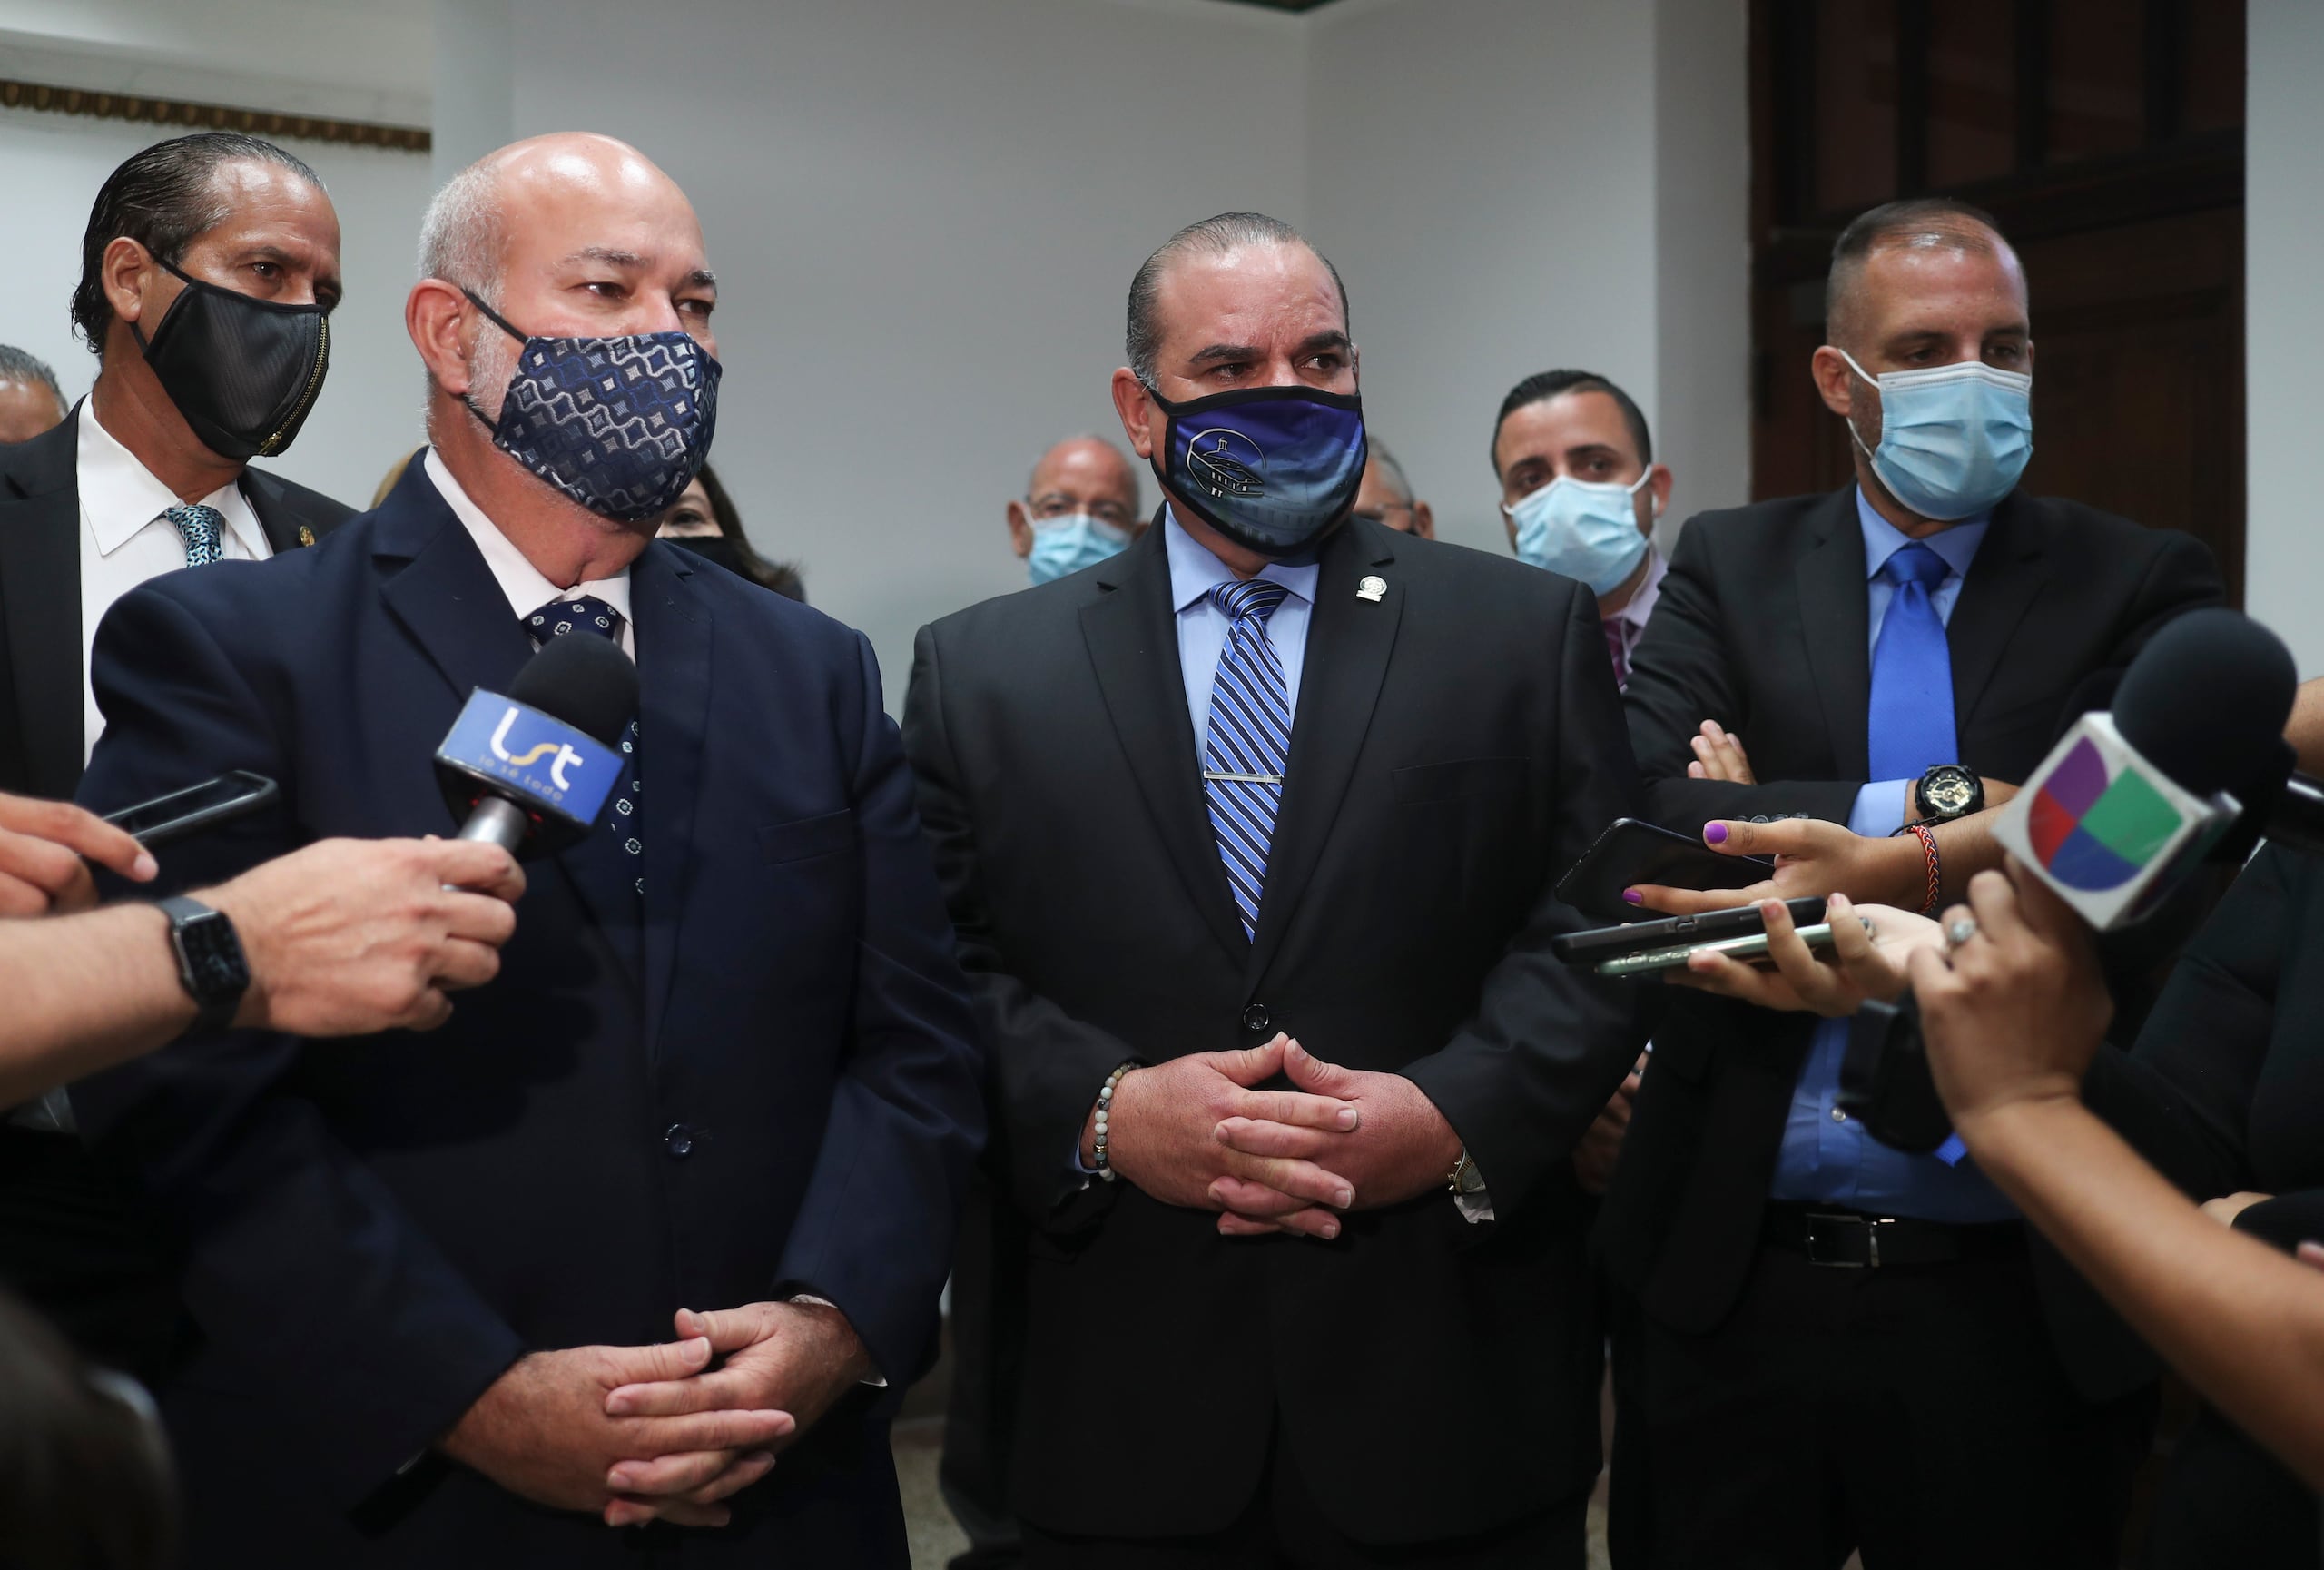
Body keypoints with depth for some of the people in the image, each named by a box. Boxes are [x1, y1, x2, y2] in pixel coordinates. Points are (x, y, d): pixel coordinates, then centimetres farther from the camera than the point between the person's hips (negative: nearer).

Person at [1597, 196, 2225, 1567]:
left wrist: (1902, 874, -22)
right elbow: (1645, 815, -11)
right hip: (1740, 1277, 1)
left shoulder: (2143, 587, 1)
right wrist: (1941, 809, -19)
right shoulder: (1729, 567, 5)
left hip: (2017, 1296, -1)